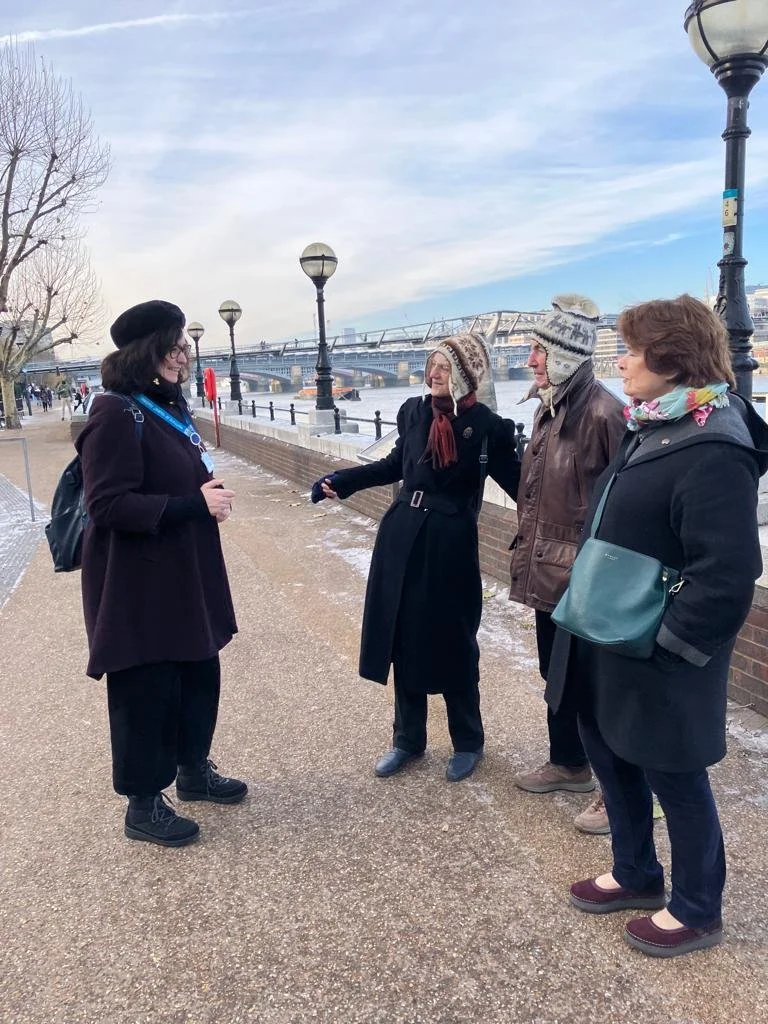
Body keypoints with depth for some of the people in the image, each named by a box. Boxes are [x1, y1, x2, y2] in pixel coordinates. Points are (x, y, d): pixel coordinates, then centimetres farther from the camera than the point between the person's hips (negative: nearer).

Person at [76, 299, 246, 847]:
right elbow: (108, 505, -23)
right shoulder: (116, 415, -17)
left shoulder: (170, 409, 11)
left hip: (186, 575, 9)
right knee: (146, 690, 4)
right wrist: (195, 504, -25)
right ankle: (143, 805, 23)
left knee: (201, 673, 18)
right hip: (138, 585, -9)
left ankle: (194, 771, 39)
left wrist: (210, 496, 0)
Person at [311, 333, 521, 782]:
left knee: (454, 645, 8)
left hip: (451, 545, -5)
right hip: (402, 538, 5)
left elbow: (516, 481, -7)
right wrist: (340, 482, 11)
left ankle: (468, 743, 30)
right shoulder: (414, 412, 3)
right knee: (403, 640, 13)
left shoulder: (488, 426, -10)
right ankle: (408, 739, 31)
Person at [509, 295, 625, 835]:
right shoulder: (548, 408, 7)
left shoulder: (604, 413, -20)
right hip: (548, 573, 9)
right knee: (556, 675, 22)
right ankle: (569, 763, 43)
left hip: (586, 582, -9)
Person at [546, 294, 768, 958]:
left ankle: (697, 910, 35)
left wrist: (666, 645, -20)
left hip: (658, 660, -9)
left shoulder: (713, 451, -23)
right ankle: (636, 875, 45)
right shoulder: (652, 429, 7)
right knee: (609, 753, 22)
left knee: (673, 777, 10)